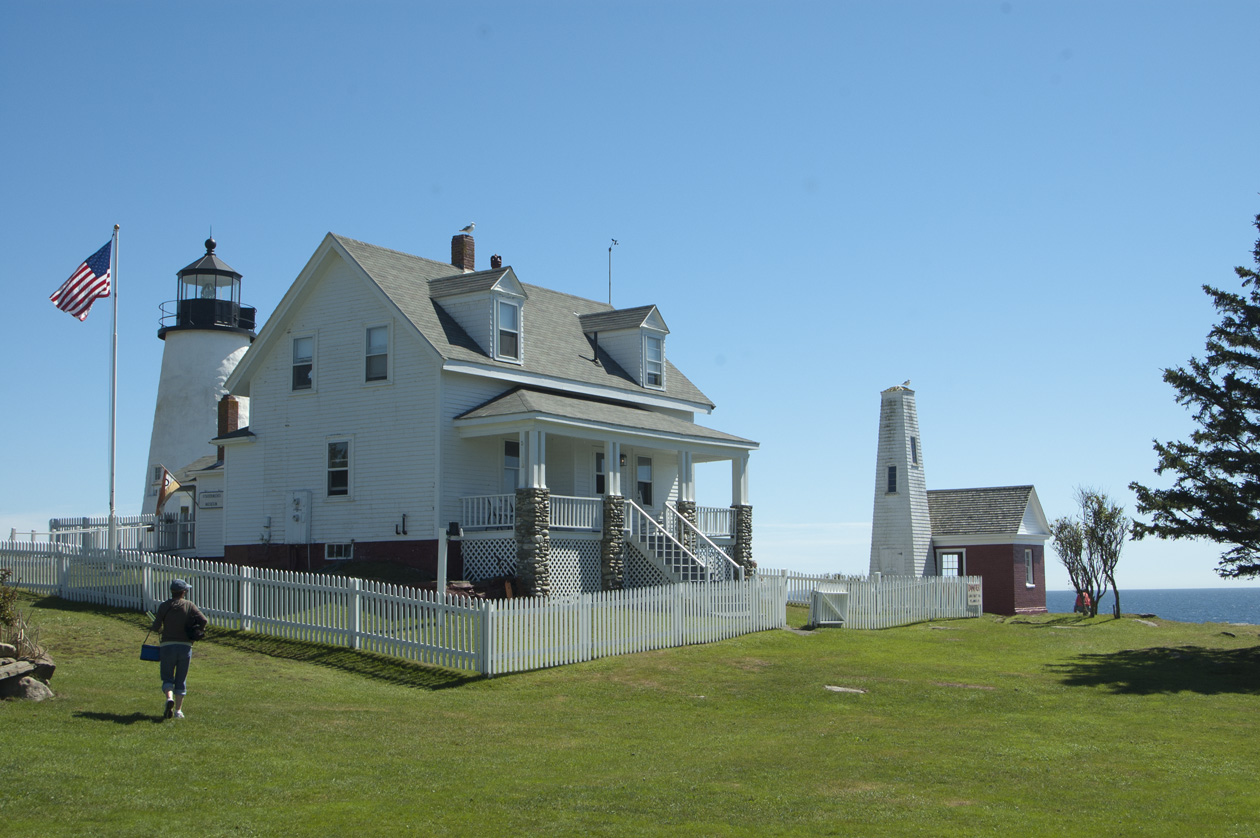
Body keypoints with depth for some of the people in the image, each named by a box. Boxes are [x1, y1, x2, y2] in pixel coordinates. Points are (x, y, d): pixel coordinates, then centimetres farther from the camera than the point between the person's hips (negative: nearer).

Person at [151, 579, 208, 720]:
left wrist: (161, 630, 19)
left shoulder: (164, 606, 0)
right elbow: (204, 621, -9)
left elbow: (156, 627, -4)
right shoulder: (190, 606, 0)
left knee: (167, 678, 9)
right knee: (181, 680, 11)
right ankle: (178, 710, 9)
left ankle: (169, 698, -20)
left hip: (168, 646, -1)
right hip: (185, 646, 1)